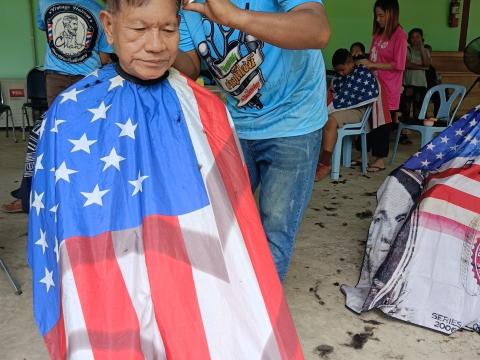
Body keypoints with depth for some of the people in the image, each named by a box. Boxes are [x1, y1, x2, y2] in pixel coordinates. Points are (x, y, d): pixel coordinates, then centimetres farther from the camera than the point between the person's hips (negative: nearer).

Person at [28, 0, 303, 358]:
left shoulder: (204, 108, -3)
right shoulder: (73, 116, -10)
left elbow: (232, 219, 3)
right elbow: (73, 241, -5)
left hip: (208, 297, 2)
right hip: (121, 299, -2)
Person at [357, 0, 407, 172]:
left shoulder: (399, 35, -10)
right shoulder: (378, 33, 12)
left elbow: (398, 65, -14)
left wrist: (372, 65, -15)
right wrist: (365, 63, 2)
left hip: (388, 88, -6)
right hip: (374, 84, 6)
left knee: (382, 122, 1)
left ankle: (381, 159, 12)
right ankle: (373, 155, 18)